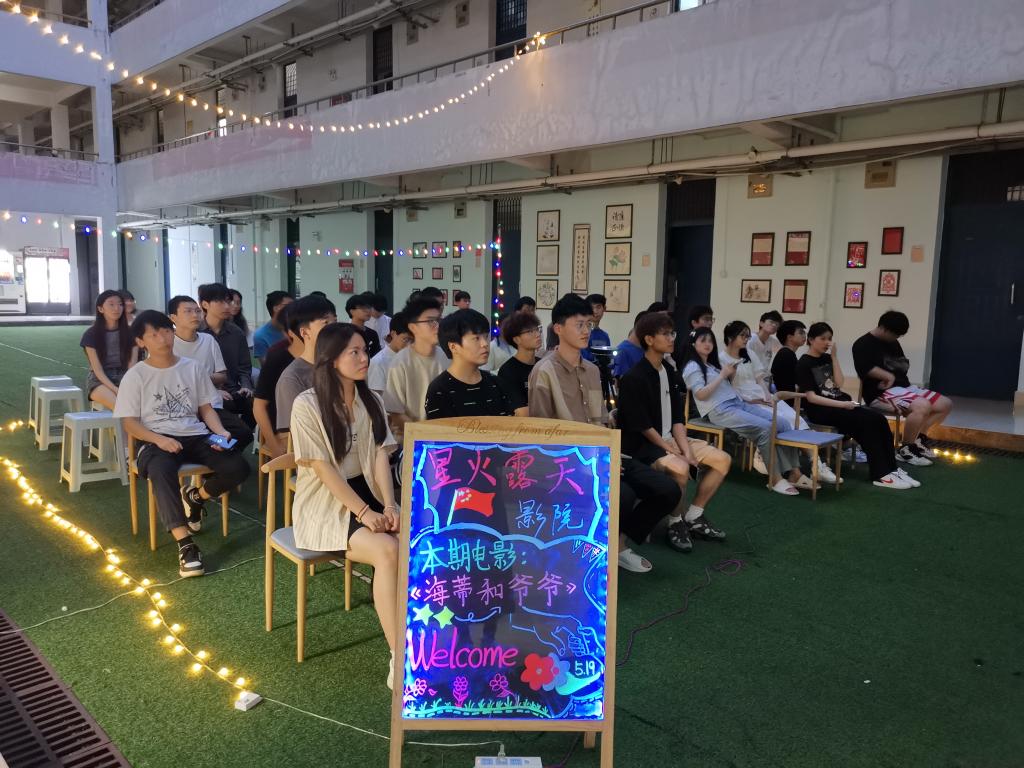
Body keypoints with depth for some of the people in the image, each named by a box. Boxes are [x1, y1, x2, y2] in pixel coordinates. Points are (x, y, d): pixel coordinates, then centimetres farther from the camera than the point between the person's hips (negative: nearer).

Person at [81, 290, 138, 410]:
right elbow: (97, 369, -5)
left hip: (124, 377, 2)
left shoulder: (129, 332, 9)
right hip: (99, 380, -2)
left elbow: (132, 363, 3)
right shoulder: (91, 334, 2)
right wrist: (115, 389, -20)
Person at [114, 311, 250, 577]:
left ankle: (195, 496, 11)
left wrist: (221, 431, -7)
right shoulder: (135, 375, 4)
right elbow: (130, 423, 0)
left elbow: (206, 408, 13)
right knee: (161, 471, -39)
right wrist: (160, 440, -18)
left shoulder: (191, 368, 12)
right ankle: (186, 546, -38)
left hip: (196, 436, 3)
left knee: (238, 468, -21)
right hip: (156, 440, -3)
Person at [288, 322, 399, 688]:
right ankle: (400, 660, -21)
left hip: (366, 493, 6)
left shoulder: (371, 401, 7)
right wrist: (364, 513, -20)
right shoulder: (308, 405, -11)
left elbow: (380, 456, 1)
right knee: (388, 550, -30)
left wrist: (389, 506, -14)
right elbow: (323, 469, -15)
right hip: (325, 505, -5)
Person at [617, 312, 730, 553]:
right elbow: (643, 427, -19)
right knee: (679, 468, -35)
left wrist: (687, 450, -7)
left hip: (669, 438, 9)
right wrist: (674, 452, -18)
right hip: (642, 444, -9)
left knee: (722, 459, 2)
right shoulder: (634, 378, -17)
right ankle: (675, 523, -9)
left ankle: (694, 518, 12)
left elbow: (677, 418, 6)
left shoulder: (669, 372, 8)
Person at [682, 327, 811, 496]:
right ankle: (775, 478, -21)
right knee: (765, 428, -27)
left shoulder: (715, 363, 24)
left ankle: (793, 473, -11)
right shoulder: (692, 367, -2)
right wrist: (722, 375, -11)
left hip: (739, 403, 8)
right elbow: (701, 394, -14)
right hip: (719, 411, -8)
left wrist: (731, 373, 5)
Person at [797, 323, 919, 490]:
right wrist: (841, 405, -18)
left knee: (878, 418, -14)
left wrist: (834, 357, -2)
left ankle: (892, 469, -11)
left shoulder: (826, 358, 14)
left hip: (840, 403, 7)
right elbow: (811, 397, -14)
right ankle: (880, 475, -20)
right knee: (867, 422, -23)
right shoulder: (803, 364, -6)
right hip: (820, 410, -7)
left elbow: (839, 384, 2)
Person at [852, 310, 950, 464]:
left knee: (945, 404, 1)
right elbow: (866, 368, -24)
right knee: (922, 406, -33)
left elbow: (904, 366, 17)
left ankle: (919, 438, 13)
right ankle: (905, 450, -16)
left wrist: (891, 378, -3)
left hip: (904, 387, 9)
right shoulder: (863, 345, -8)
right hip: (881, 393, -9)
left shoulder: (893, 343, 19)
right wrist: (889, 376, -15)